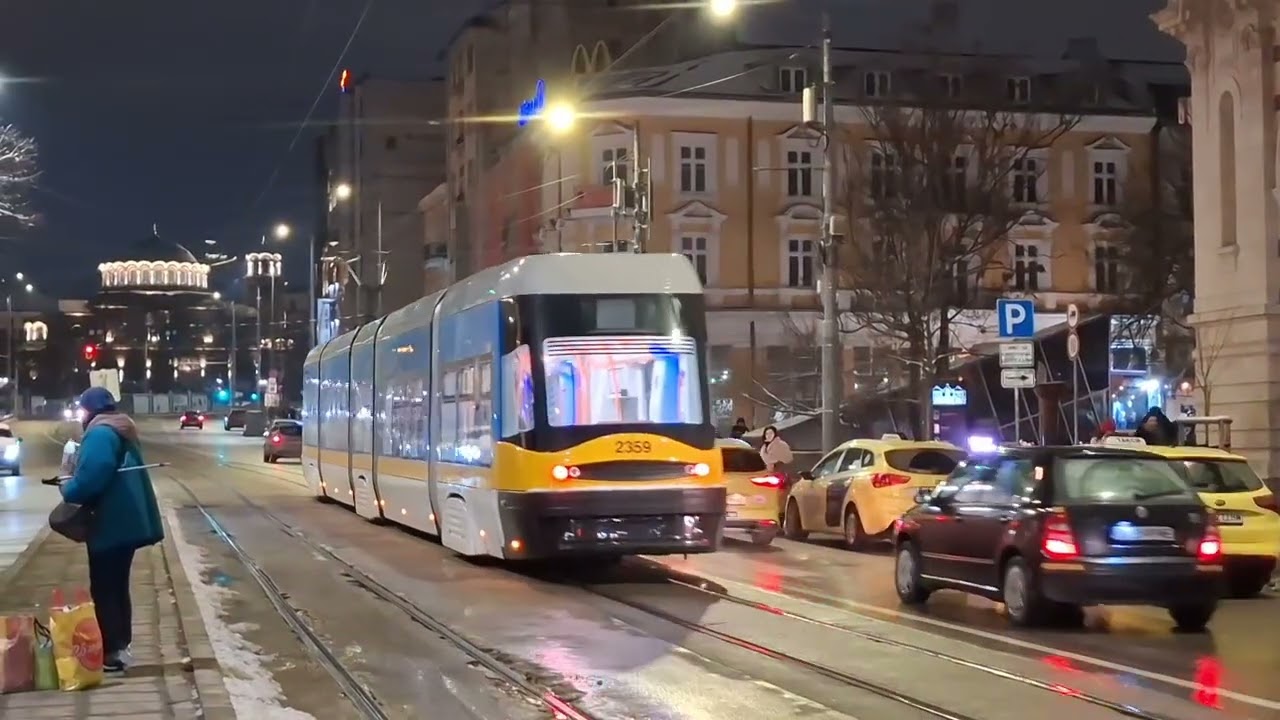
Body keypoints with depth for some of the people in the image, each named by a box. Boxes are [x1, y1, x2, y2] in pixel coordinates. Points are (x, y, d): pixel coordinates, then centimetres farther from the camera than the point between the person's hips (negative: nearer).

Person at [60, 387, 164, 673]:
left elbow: (91, 478, -29)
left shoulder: (100, 434, -17)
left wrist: (68, 491, -10)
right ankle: (121, 647, 22)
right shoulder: (121, 431, 16)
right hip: (126, 522, 10)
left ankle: (112, 653, -1)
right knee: (117, 587, 17)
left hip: (110, 525, -10)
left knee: (103, 590, -3)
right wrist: (74, 480, 12)